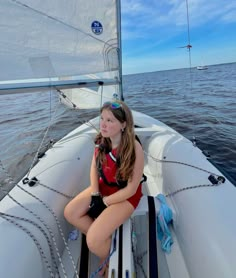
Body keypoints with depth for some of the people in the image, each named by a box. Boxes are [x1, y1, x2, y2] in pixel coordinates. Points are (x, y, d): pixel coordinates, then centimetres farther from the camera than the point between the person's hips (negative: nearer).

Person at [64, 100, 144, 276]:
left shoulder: (135, 149, -31)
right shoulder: (101, 141, -12)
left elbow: (131, 189, -22)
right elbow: (94, 167, 3)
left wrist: (104, 202, -14)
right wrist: (95, 194, -8)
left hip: (126, 196, -6)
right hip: (104, 187, 7)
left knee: (93, 241, -14)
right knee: (70, 213, -2)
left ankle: (107, 257, 24)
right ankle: (104, 238, 17)